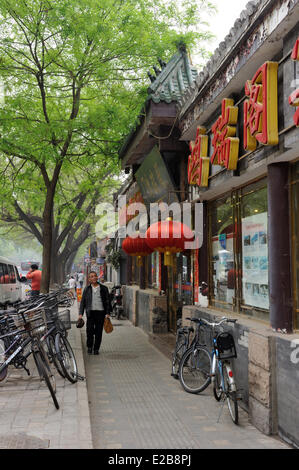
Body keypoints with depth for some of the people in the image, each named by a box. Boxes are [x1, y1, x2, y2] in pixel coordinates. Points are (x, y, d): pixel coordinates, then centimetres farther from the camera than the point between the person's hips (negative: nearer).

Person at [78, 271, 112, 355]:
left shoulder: (104, 288, 7)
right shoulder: (87, 289, 9)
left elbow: (108, 301, 8)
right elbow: (82, 302, 12)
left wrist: (108, 313, 1)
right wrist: (80, 313, 5)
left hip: (100, 312, 0)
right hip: (90, 312, 0)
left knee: (98, 332, 2)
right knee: (89, 330, -6)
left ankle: (96, 349, 14)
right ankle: (89, 347, 14)